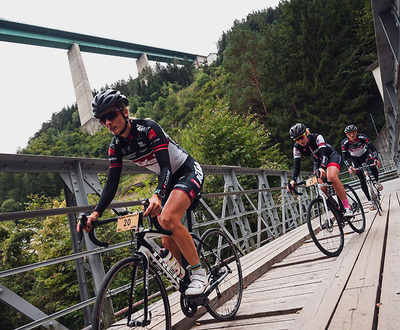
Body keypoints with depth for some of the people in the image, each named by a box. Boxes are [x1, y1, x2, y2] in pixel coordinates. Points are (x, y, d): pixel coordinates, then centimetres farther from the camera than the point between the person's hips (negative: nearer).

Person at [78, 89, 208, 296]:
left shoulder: (148, 128, -25)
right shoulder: (116, 146, -5)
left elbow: (166, 166, -33)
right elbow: (112, 183, -8)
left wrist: (157, 195, -51)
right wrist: (96, 213, -20)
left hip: (188, 172, -7)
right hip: (168, 179, 7)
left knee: (167, 218, -31)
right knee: (168, 241, 1)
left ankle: (199, 273, -17)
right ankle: (189, 277, 23)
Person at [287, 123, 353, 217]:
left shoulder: (317, 137, -28)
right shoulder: (297, 148, -17)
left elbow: (324, 154, -39)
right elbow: (297, 166, -23)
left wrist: (322, 168, -60)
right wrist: (293, 180, -40)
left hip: (331, 156, -5)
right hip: (318, 162, 5)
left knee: (332, 177, -34)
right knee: (322, 189, -15)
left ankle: (347, 207, -28)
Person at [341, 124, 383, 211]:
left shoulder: (362, 137, -28)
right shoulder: (344, 143, -26)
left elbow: (373, 148, -30)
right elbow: (344, 158, -25)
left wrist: (376, 159, -47)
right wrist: (349, 167, -43)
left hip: (365, 155, 0)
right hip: (356, 160, 1)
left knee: (373, 167, -34)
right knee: (362, 180, -7)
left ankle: (377, 182, -4)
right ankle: (370, 201, 3)